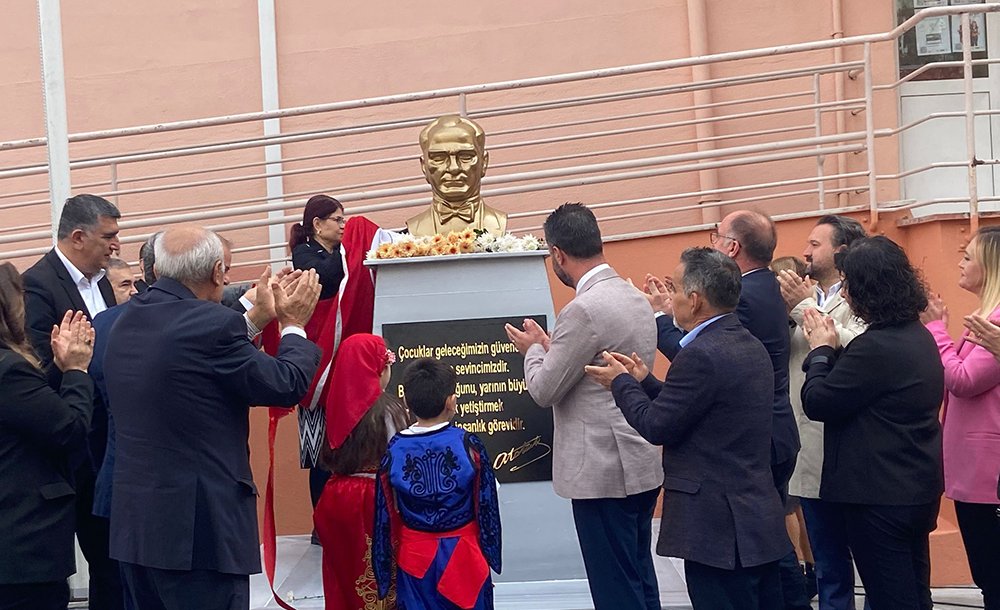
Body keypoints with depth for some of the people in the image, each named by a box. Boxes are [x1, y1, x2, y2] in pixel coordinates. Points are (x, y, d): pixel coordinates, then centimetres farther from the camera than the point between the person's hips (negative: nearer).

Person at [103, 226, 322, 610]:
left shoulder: (125, 324, 7)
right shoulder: (213, 324, -17)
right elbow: (287, 386, -8)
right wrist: (293, 325, 9)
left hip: (132, 521, 8)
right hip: (198, 524, -8)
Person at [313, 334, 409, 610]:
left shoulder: (339, 404, 2)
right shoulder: (385, 409, -14)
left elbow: (331, 457, 7)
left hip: (337, 495, 6)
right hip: (374, 497, -6)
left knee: (346, 573, 15)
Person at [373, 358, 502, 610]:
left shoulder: (394, 450, -9)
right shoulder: (469, 444, -13)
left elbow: (385, 516, -3)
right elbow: (487, 506, -6)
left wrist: (385, 570, 8)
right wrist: (490, 556, 7)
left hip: (415, 559, 1)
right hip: (463, 554, -1)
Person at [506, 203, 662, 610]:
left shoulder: (583, 310, -19)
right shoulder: (636, 299, 10)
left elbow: (544, 391, -14)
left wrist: (533, 348, 4)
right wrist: (552, 348, 15)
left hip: (604, 472, -9)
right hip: (641, 466, 9)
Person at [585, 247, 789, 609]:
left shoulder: (701, 355, -20)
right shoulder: (751, 346, 10)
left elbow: (656, 427, -14)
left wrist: (621, 383, 0)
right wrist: (645, 382, 15)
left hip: (719, 527, -9)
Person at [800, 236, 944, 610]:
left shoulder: (876, 346, -25)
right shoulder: (918, 335, 7)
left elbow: (817, 403, -17)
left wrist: (821, 350, -4)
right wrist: (834, 350, 3)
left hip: (880, 496, -10)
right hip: (916, 490, 10)